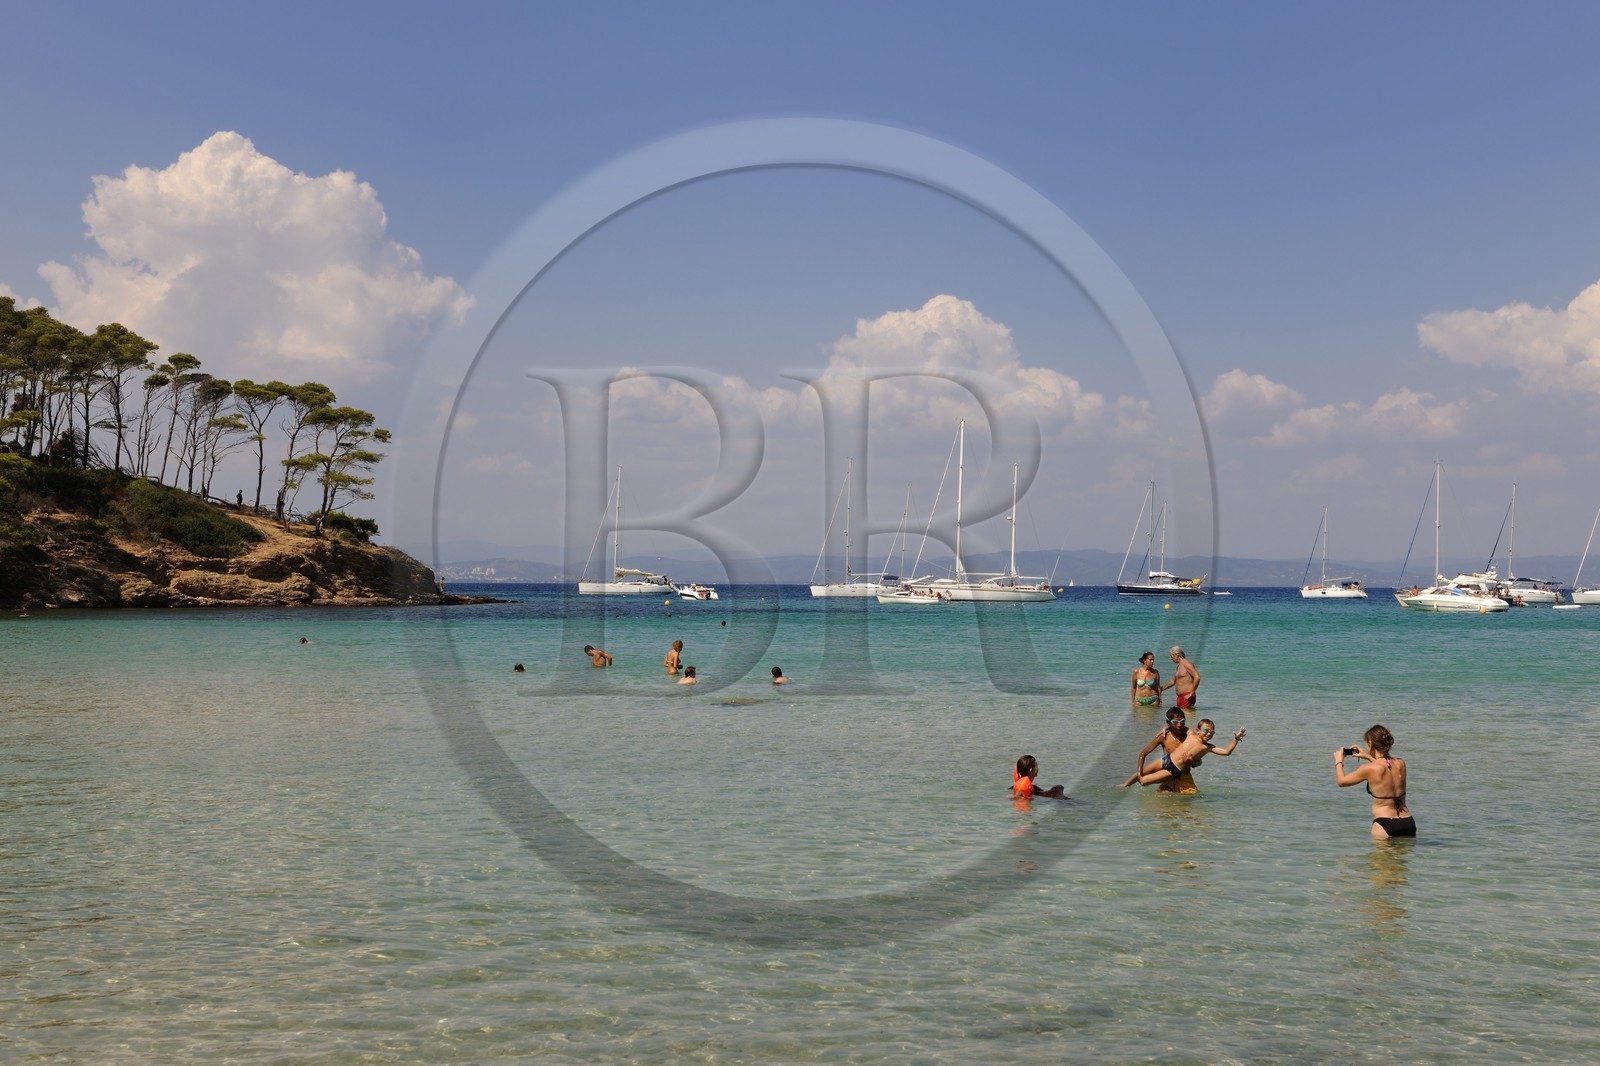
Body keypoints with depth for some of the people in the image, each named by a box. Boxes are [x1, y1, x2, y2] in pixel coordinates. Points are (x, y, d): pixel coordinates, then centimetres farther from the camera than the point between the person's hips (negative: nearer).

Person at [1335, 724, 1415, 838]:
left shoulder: (1369, 769, -11)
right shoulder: (1401, 764, 5)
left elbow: (1342, 781, 4)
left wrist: (1338, 761, 21)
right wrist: (1368, 757, 37)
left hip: (1385, 826, -6)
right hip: (1408, 823, 6)